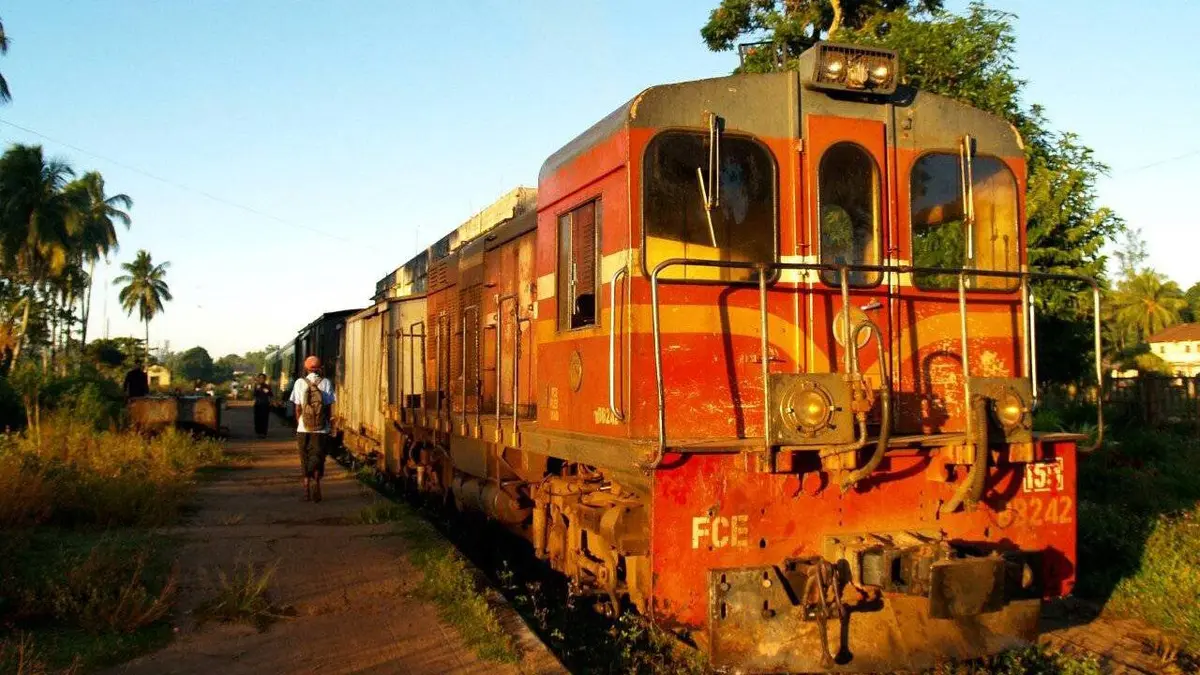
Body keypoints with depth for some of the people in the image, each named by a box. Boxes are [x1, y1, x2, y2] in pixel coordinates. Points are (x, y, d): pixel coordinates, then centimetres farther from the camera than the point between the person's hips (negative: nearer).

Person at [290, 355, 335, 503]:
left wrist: (298, 425, 12)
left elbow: (298, 408, 0)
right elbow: (328, 407, -2)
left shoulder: (300, 382, -1)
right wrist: (327, 425, 8)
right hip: (321, 429, -1)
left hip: (303, 429, 1)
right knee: (318, 457, 5)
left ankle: (307, 490, 15)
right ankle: (316, 480, -18)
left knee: (305, 460, 11)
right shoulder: (326, 383, -2)